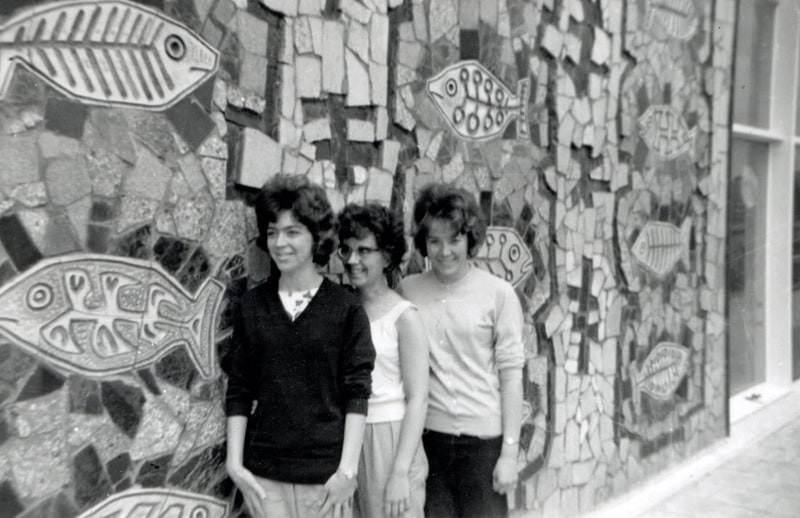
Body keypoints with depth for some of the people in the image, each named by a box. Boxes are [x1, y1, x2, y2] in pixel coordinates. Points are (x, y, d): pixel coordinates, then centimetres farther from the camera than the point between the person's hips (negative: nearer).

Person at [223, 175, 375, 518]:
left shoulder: (345, 307, -6)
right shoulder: (252, 305, 1)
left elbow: (357, 392, -7)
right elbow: (238, 391, 4)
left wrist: (347, 469, -10)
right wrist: (234, 463, -1)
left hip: (325, 472, -2)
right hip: (263, 471, 2)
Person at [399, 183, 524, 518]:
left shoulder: (499, 294, -6)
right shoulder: (408, 290, 0)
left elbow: (511, 374, -4)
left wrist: (510, 451, -5)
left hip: (484, 439, -1)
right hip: (427, 436, 2)